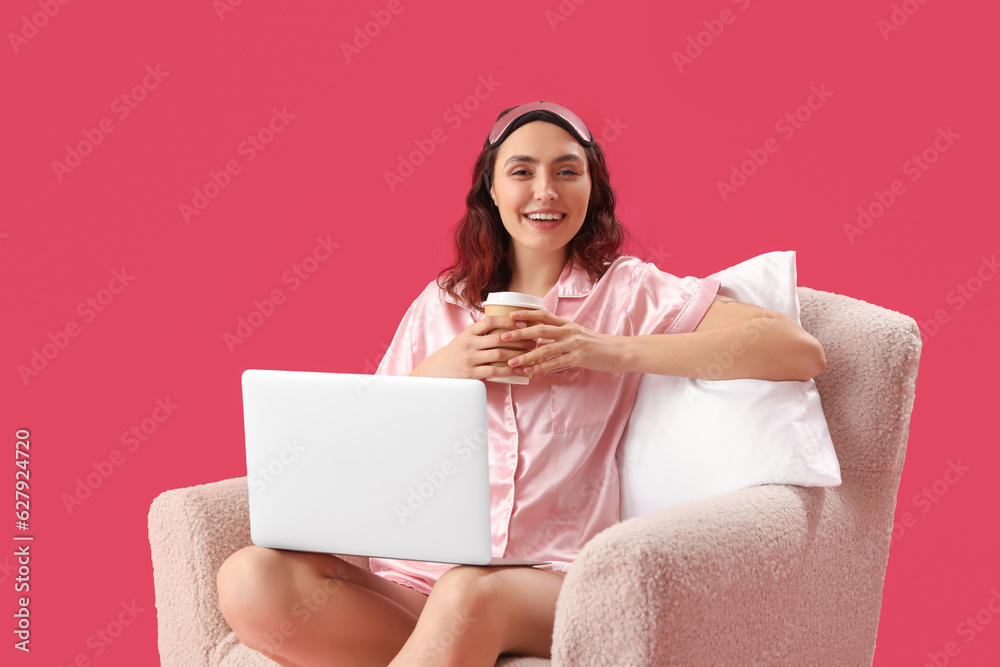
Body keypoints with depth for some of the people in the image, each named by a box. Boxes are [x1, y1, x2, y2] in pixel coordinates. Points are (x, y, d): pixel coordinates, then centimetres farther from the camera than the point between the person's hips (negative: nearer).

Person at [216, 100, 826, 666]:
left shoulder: (627, 290, 9)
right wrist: (434, 373, -3)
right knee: (250, 580, -25)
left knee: (470, 595, -40)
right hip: (417, 575, 5)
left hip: (552, 580, -4)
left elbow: (800, 351, -4)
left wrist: (611, 351, -8)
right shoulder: (439, 305, 20)